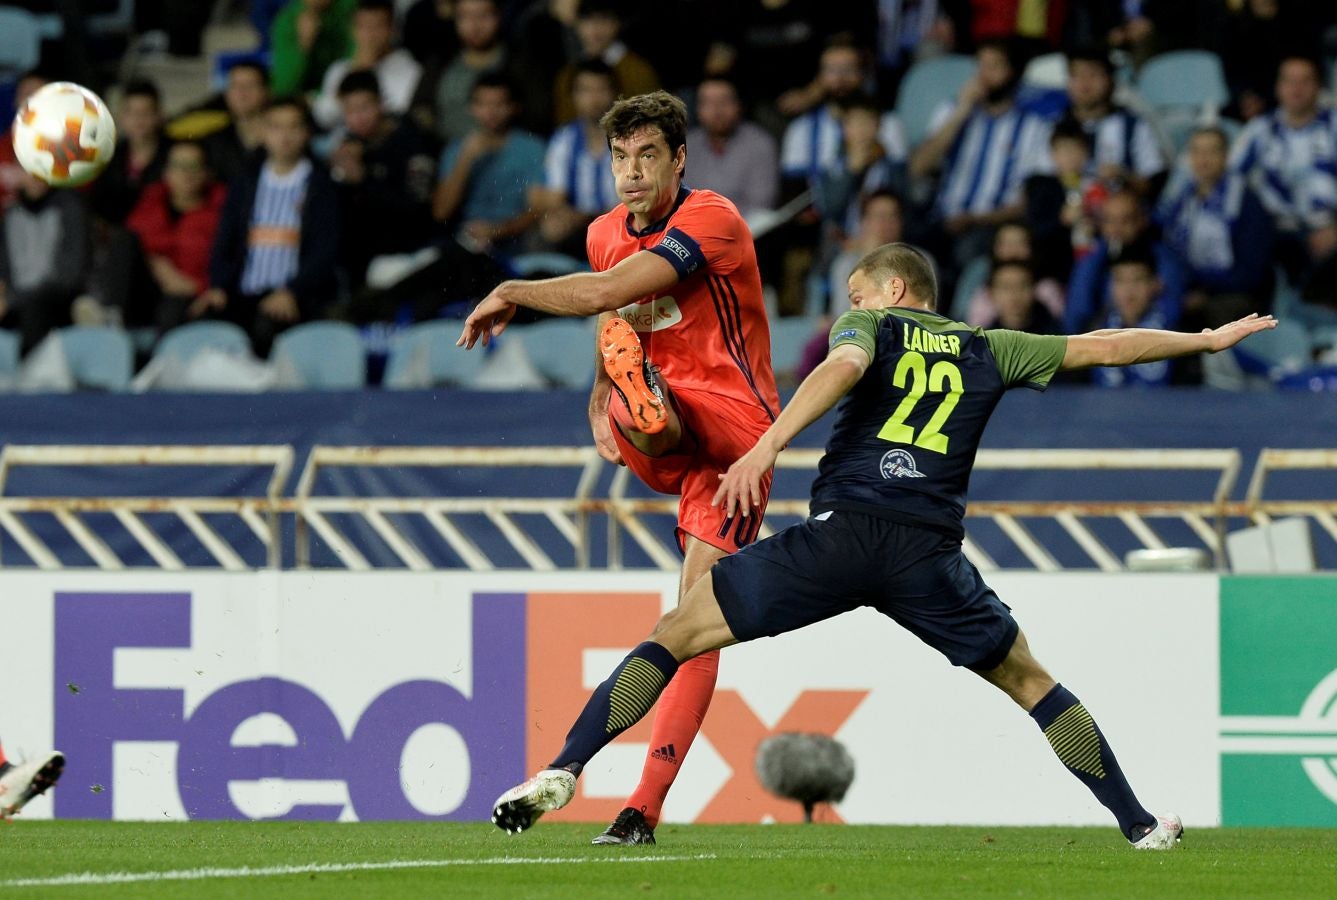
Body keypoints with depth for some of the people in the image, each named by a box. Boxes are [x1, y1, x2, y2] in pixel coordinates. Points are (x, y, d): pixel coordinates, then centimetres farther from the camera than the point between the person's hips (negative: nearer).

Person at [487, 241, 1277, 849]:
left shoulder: (870, 326, 15)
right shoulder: (987, 351, 23)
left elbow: (844, 367, -9)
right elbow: (1101, 347, 29)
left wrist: (767, 446, -22)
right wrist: (1207, 340, 44)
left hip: (842, 534, -2)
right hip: (929, 554, 2)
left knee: (680, 633, 3)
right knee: (1026, 679, 22)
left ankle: (564, 770, -12)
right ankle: (1139, 822, 19)